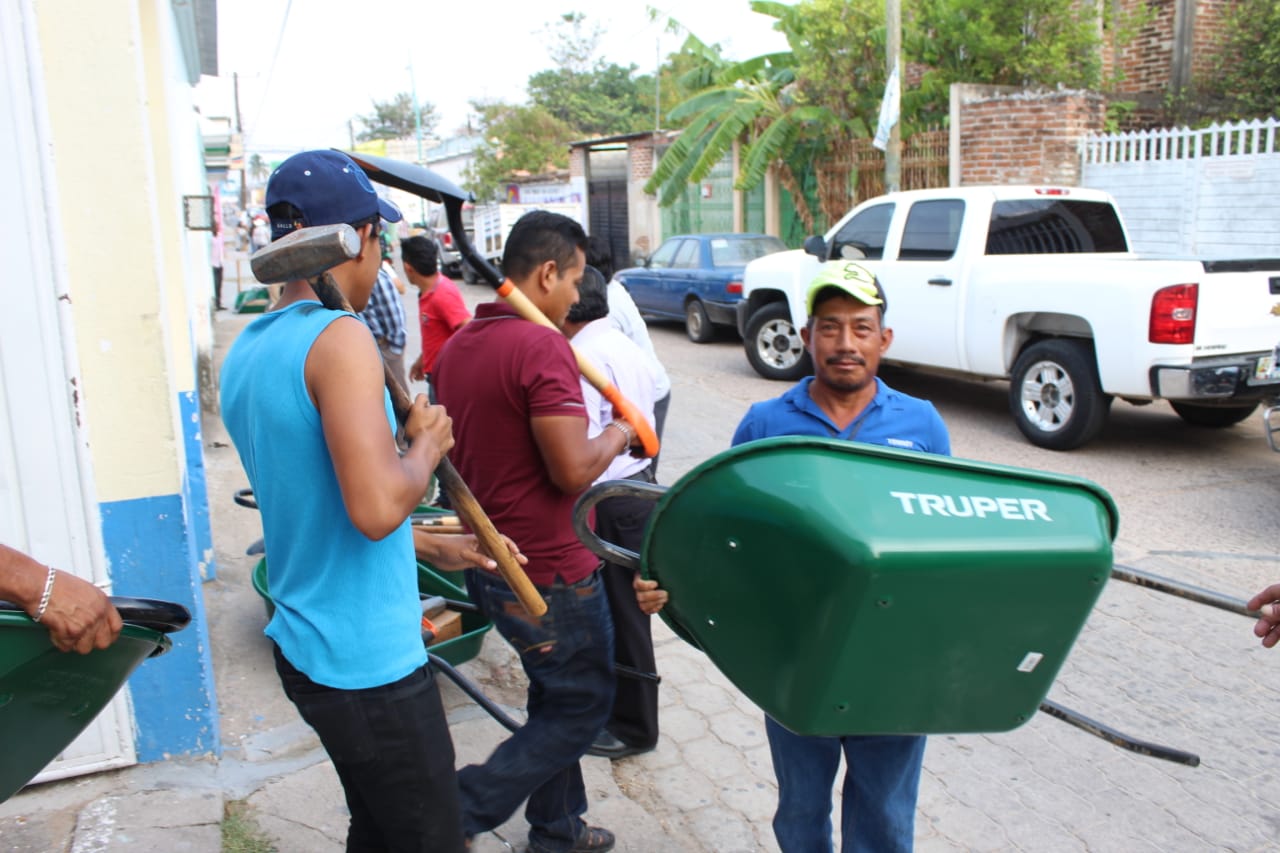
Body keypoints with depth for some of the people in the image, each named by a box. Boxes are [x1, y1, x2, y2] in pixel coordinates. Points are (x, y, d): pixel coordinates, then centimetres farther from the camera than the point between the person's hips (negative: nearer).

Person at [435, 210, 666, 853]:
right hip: (549, 572, -9)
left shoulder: (456, 347, 6)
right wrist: (616, 437, -8)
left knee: (556, 696, 24)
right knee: (584, 705, 10)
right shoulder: (543, 347, -22)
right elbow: (573, 470, -25)